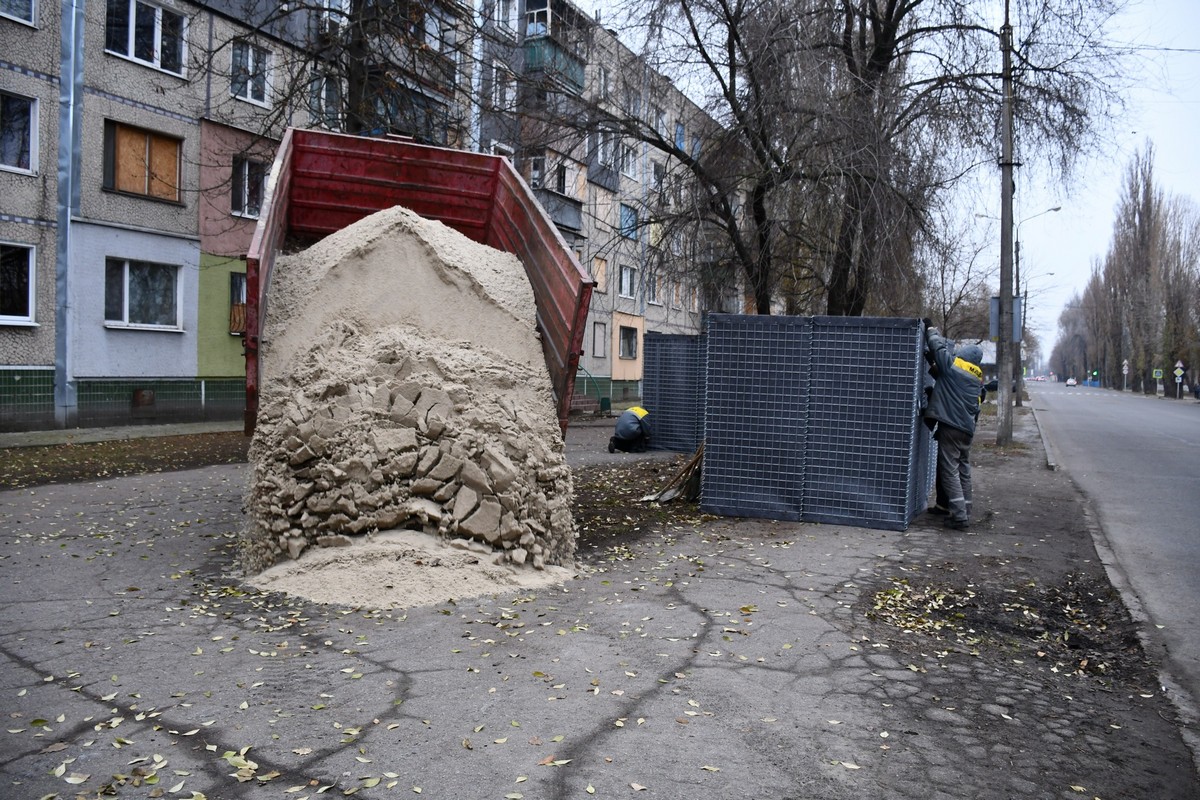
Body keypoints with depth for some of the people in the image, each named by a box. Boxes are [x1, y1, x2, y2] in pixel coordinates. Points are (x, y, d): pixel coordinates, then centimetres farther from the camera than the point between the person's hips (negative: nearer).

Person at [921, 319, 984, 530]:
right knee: (963, 471, 13)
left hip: (951, 425, -7)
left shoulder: (953, 365, -5)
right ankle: (964, 511, 18)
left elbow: (939, 346, 2)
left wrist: (930, 328, 18)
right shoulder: (977, 377, 16)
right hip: (968, 428, 7)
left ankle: (959, 517, -10)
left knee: (950, 471, -6)